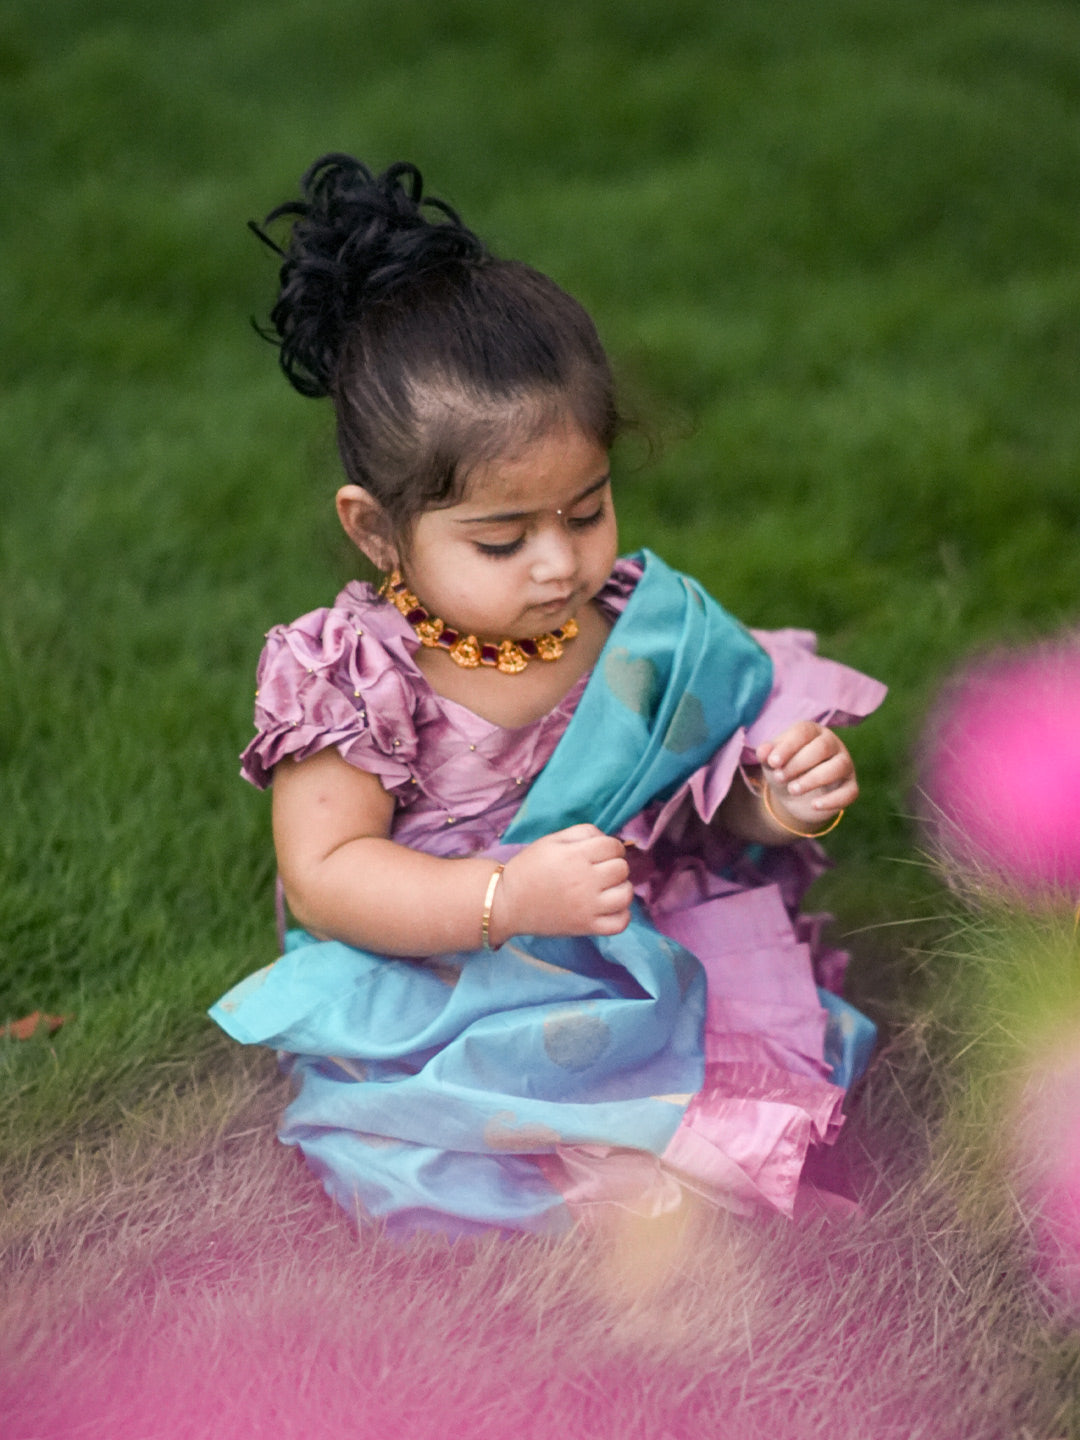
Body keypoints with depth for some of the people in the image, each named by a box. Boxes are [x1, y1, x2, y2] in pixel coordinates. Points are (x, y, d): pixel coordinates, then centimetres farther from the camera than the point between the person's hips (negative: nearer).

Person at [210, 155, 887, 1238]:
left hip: (646, 975, 5)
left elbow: (720, 809, 13)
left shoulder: (652, 628, 2)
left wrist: (783, 804, -12)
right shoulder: (351, 673, -9)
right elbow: (324, 875, -14)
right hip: (436, 1020, -5)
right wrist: (510, 895, -27)